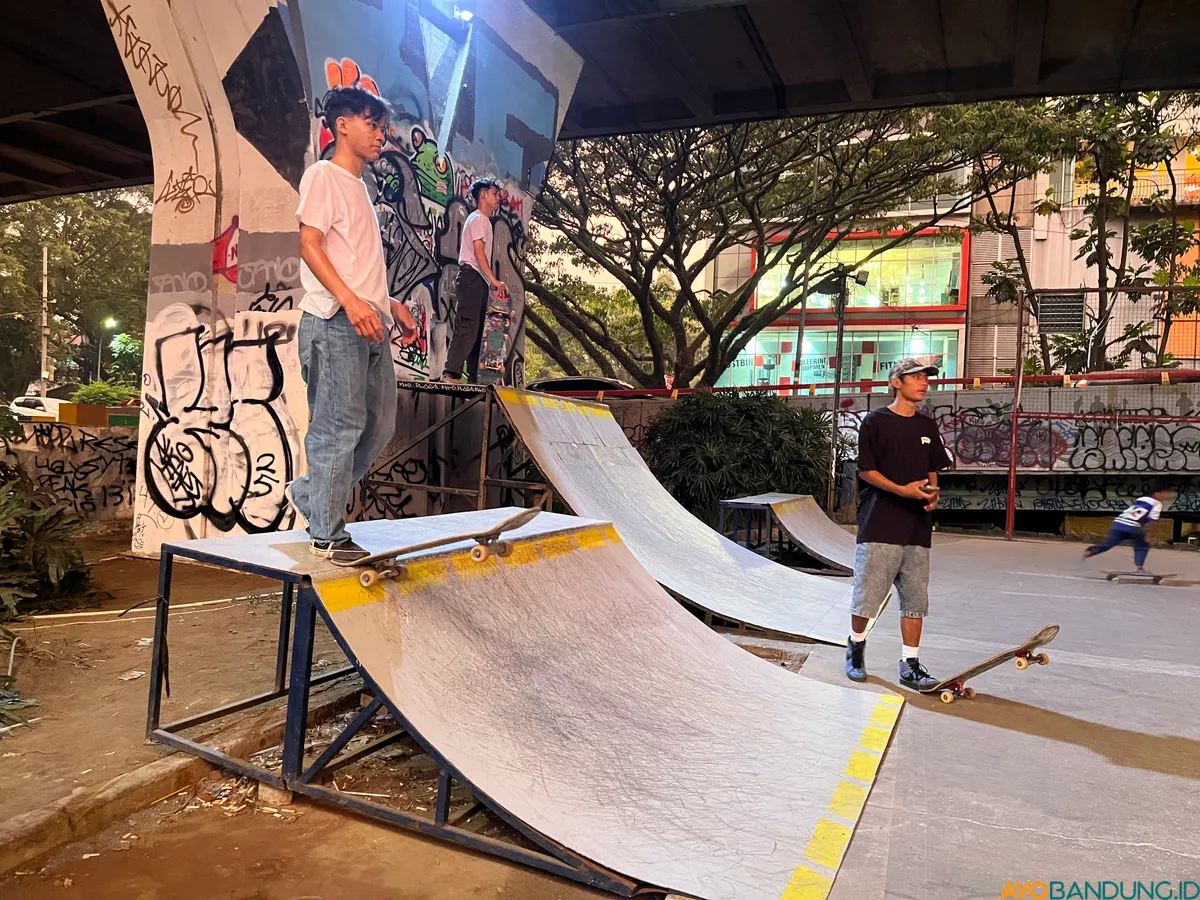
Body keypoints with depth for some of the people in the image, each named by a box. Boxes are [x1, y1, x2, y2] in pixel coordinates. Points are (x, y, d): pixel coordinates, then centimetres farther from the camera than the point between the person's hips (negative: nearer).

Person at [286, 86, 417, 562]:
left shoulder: (359, 187, 24)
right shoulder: (323, 175, -1)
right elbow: (309, 244, -12)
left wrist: (390, 302, 20)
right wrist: (350, 301, -24)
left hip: (369, 325, 9)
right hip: (334, 323, -9)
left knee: (379, 423, 10)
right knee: (340, 425, -7)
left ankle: (309, 495, 25)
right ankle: (327, 533, 2)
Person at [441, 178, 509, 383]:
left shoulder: (483, 220, 25)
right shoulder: (478, 218, -5)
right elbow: (478, 251, -15)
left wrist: (491, 283, 15)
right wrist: (494, 280, -21)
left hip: (478, 280, 10)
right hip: (471, 276, -10)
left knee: (476, 329, 8)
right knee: (467, 326, -17)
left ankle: (474, 377, 11)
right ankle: (451, 373, -22)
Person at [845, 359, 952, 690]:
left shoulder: (928, 427, 15)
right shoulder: (875, 422, -3)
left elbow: (932, 470, 20)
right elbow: (866, 470, -6)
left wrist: (932, 493, -1)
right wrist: (902, 490, -18)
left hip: (917, 526, 5)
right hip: (879, 524, -5)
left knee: (915, 599, 6)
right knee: (866, 595, 0)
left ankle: (910, 665, 14)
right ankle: (856, 645, 25)